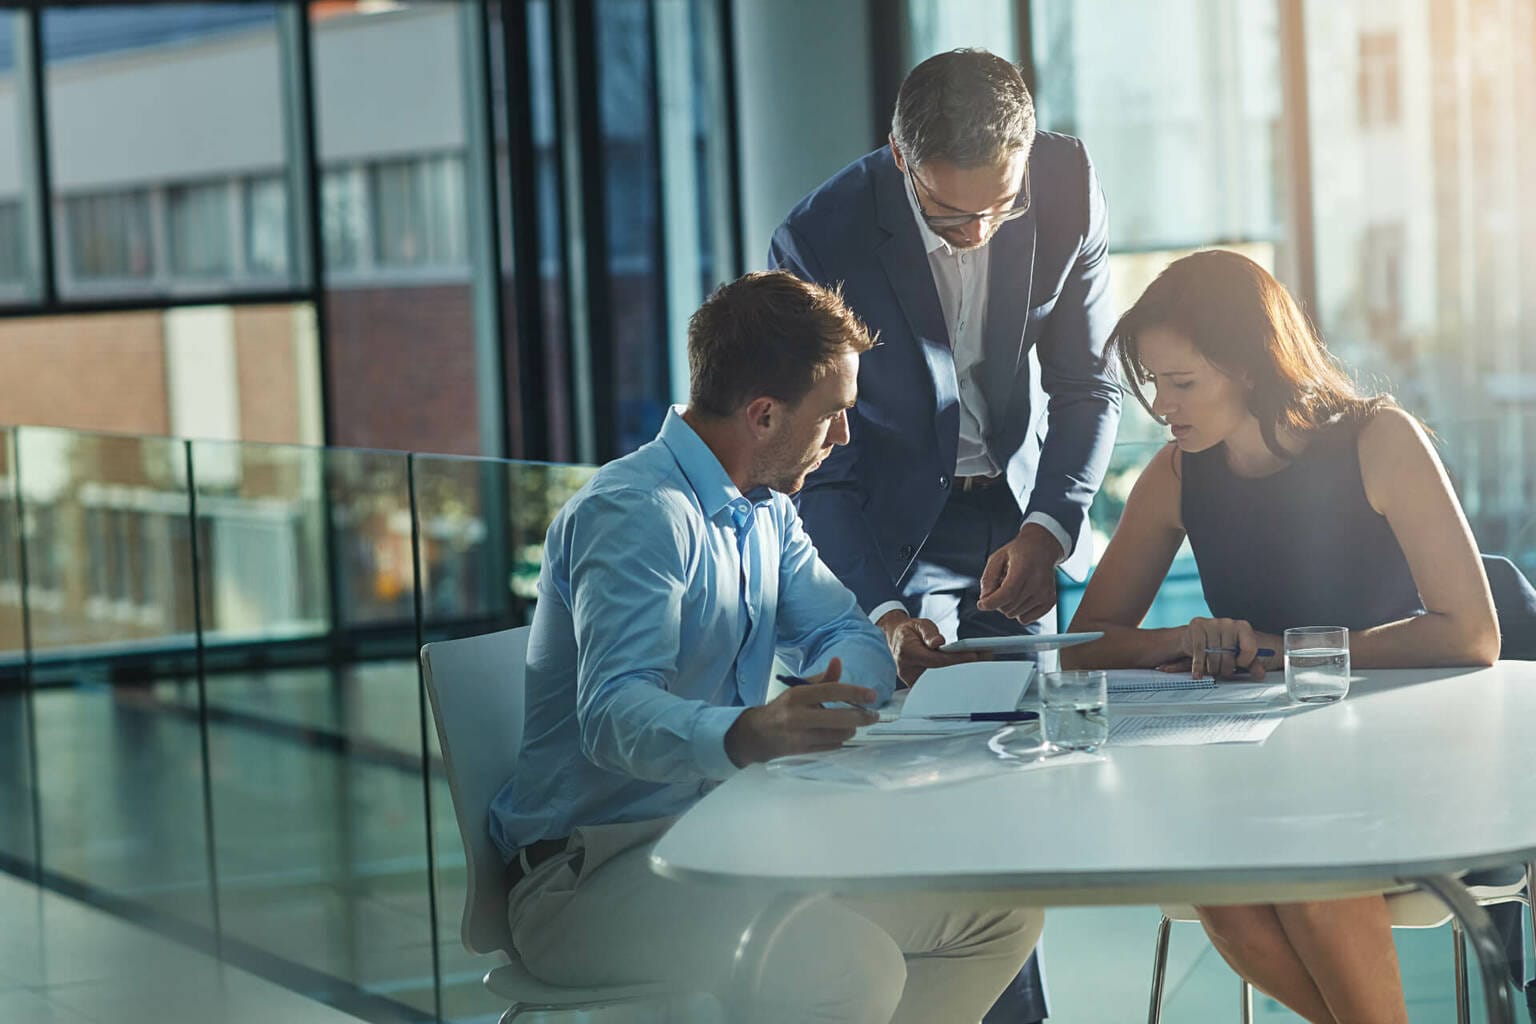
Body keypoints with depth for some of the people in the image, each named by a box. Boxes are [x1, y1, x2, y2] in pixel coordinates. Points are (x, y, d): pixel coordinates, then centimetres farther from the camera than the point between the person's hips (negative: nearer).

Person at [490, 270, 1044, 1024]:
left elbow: (844, 636, 8)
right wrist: (743, 735, -54)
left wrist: (827, 701, -18)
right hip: (594, 870, -9)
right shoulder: (635, 514, -18)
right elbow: (614, 712, -32)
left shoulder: (765, 511, 14)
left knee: (1001, 910, 1)